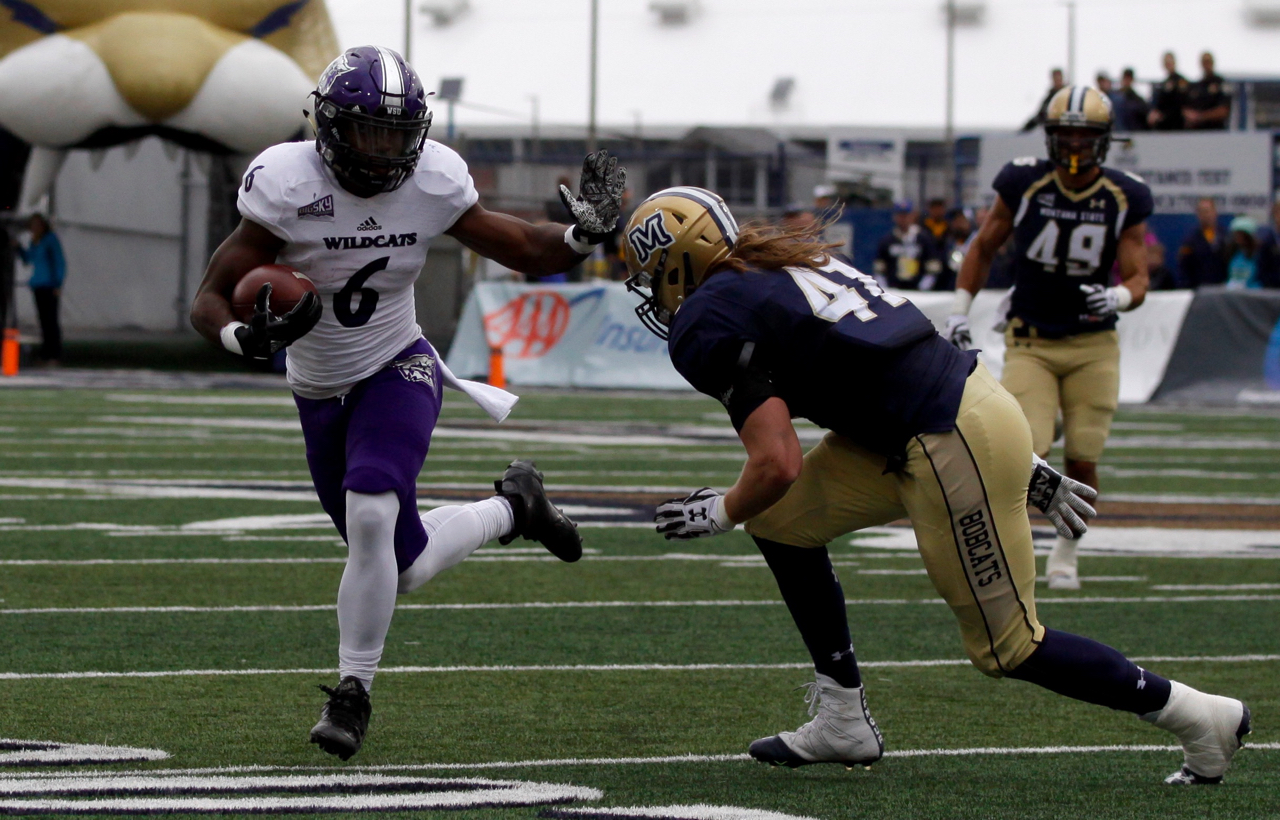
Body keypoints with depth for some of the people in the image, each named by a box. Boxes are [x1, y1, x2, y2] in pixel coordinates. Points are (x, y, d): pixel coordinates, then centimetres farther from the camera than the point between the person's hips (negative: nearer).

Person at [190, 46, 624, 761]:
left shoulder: (432, 184, -15)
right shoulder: (288, 186, -22)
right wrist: (249, 336, -43)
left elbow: (525, 251, -1)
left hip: (398, 371, -1)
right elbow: (210, 300, -20)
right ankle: (511, 508, 37)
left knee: (370, 514, -28)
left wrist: (584, 234, -22)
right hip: (321, 393, 1)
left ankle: (353, 693, -12)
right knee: (405, 567, 7)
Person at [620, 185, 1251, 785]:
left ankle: (1199, 717, 11)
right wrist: (1018, 467, 23)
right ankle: (842, 720, 18)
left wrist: (720, 513, 6)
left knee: (1007, 647, 3)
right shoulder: (783, 267, 18)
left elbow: (777, 466, -16)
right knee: (781, 521, 14)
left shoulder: (709, 323, -9)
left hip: (954, 446, -10)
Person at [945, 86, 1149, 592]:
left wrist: (1116, 298, -27)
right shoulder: (1024, 184, -8)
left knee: (1082, 463, 0)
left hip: (1093, 347, 1)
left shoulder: (1125, 200, -6)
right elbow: (984, 248, 8)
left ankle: (1066, 551, 24)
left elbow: (1138, 280, -4)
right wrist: (959, 313, 5)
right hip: (1030, 345, -1)